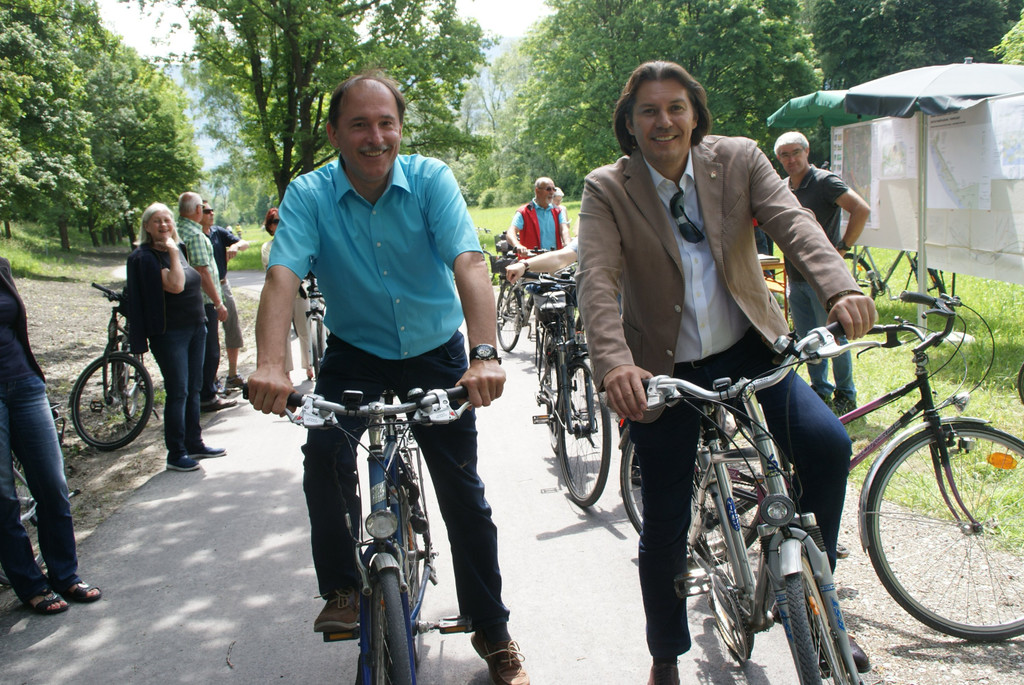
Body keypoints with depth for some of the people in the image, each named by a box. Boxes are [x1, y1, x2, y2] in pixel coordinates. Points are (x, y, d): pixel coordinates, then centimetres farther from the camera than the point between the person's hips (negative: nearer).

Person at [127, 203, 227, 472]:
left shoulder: (178, 249, 12)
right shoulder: (146, 257, -12)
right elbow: (175, 285, -26)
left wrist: (202, 320, 21)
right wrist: (172, 252, -21)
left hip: (195, 328, 8)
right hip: (169, 333, -8)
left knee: (193, 388, 13)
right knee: (178, 392, -6)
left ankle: (194, 443, 23)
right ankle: (176, 454, 1)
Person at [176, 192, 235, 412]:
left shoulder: (177, 230, 10)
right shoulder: (195, 234, -17)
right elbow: (202, 272, -21)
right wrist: (218, 303, -17)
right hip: (203, 301, -9)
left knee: (197, 350, 16)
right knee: (210, 351, 0)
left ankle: (200, 394, 24)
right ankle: (207, 397, 5)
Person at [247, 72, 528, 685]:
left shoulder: (431, 179, -15)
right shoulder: (309, 194, -13)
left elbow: (469, 262, -29)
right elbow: (283, 276, -27)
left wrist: (485, 353, -46)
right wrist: (271, 365, -45)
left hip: (436, 355, 0)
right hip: (355, 354, 1)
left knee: (463, 491, 2)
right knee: (325, 452, -25)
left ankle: (493, 632, 19)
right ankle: (343, 588, -1)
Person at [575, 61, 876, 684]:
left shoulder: (738, 159, -1)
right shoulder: (607, 189, -6)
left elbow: (792, 221, -15)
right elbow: (596, 278, -19)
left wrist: (841, 288, -36)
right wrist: (614, 362, -38)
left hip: (748, 350, 2)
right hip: (665, 370, -1)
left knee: (827, 442, -24)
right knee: (666, 526, 3)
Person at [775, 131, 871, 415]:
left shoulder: (824, 181, -11)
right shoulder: (784, 188, 11)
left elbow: (861, 210, -21)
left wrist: (843, 247, -17)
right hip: (795, 277, 7)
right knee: (807, 339, 12)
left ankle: (846, 396, 15)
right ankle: (821, 391, 24)